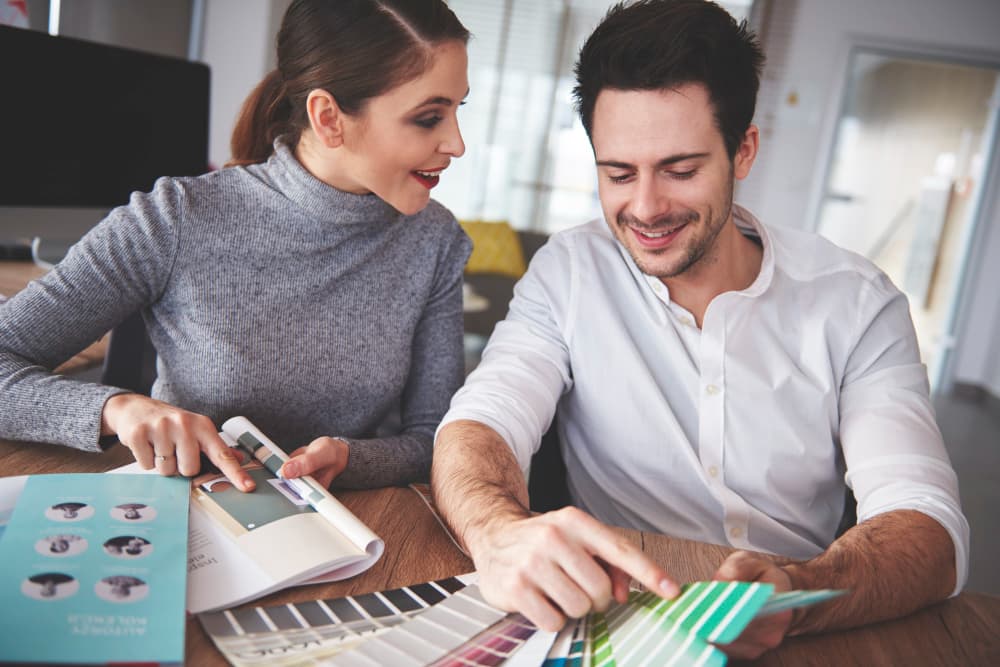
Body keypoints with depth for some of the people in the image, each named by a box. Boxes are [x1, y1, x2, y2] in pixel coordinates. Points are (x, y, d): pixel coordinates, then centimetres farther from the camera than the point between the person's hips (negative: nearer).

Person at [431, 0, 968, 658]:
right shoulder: (567, 274, -4)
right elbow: (477, 426, -15)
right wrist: (500, 534, -38)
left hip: (798, 639, 1)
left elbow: (930, 527, -14)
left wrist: (796, 598, -36)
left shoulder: (856, 304, -6)